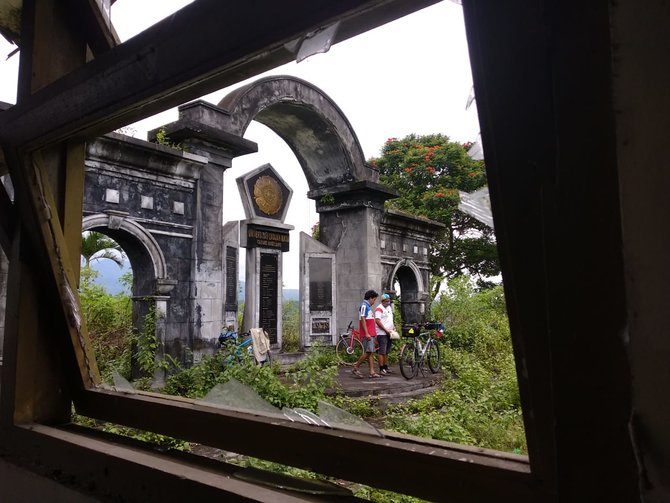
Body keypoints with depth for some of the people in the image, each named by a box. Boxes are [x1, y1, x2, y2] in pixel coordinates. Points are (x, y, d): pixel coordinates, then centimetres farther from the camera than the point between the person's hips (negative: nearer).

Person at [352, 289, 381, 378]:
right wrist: (366, 333, -22)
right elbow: (362, 320, -18)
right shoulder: (364, 306, -10)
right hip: (367, 334, -10)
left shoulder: (368, 307, 21)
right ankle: (356, 368, -2)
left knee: (370, 352, 7)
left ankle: (372, 372, 7)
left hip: (370, 334, 10)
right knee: (368, 352, -11)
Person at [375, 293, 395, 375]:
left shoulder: (389, 307, 18)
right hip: (382, 333, -9)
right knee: (381, 352, -8)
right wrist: (386, 330, -18)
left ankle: (386, 367, 21)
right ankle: (381, 369, -6)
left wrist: (393, 327, 10)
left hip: (389, 333, 9)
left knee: (386, 352, 13)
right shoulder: (379, 309, -10)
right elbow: (378, 321, -18)